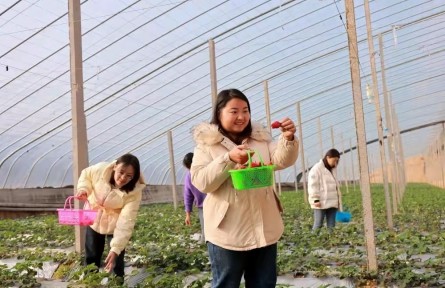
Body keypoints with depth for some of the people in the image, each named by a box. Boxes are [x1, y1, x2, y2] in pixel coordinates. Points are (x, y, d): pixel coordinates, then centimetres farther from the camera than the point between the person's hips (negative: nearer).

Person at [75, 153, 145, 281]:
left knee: (116, 261, -2)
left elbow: (126, 222, -36)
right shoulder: (100, 170, -28)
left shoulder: (134, 192, -33)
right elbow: (86, 174, -3)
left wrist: (115, 249, -43)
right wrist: (83, 188, -23)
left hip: (114, 225, -2)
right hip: (94, 220, 3)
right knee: (91, 258, 13)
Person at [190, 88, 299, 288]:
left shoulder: (260, 139, 9)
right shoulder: (206, 144, -3)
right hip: (228, 232, -4)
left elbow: (282, 161, -4)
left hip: (264, 229, 4)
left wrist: (288, 138, -24)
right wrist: (229, 159, -26)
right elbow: (200, 182, -14)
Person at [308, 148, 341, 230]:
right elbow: (312, 185, -14)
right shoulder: (316, 169, -9)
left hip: (332, 203, 8)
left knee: (331, 225, 7)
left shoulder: (332, 170, 16)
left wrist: (338, 201, 20)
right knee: (318, 224, -6)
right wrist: (315, 200, -18)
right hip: (321, 203, -7)